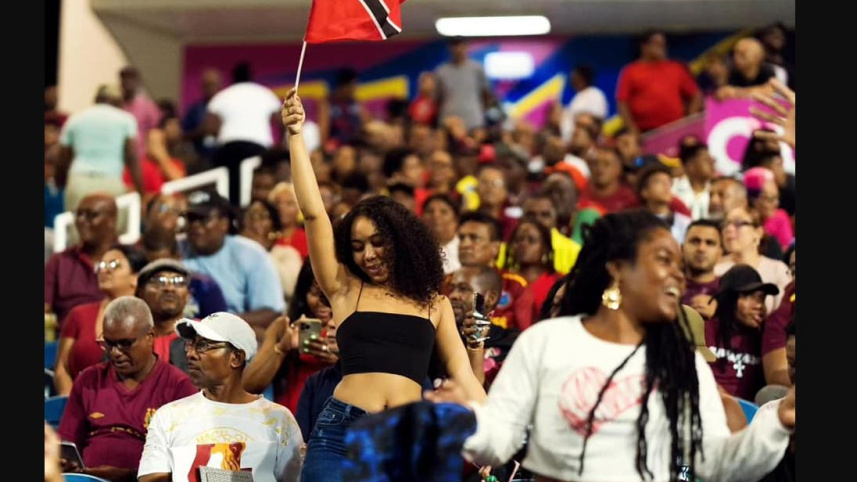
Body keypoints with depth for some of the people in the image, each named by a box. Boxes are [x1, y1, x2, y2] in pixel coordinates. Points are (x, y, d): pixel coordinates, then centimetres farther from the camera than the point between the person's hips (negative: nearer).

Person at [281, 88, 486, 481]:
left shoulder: (434, 302, 15)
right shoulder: (345, 288, 10)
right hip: (340, 435, -1)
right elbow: (313, 213, 4)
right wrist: (295, 136, 0)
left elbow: (461, 373, 13)